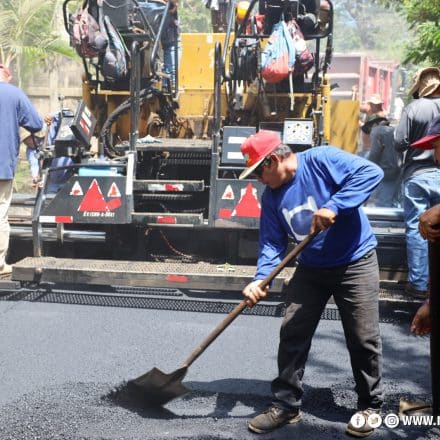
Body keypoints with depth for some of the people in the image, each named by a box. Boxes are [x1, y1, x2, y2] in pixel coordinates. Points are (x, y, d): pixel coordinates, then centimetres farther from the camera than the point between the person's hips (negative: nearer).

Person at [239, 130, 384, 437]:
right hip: (311, 268, 6)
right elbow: (272, 244, -3)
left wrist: (334, 206, -33)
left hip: (356, 263, -5)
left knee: (364, 339, 2)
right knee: (292, 334, 3)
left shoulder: (322, 160, -17)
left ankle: (370, 405, 22)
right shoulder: (271, 197, 0)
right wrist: (261, 279, -20)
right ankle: (286, 404, 17)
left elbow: (371, 172, -25)